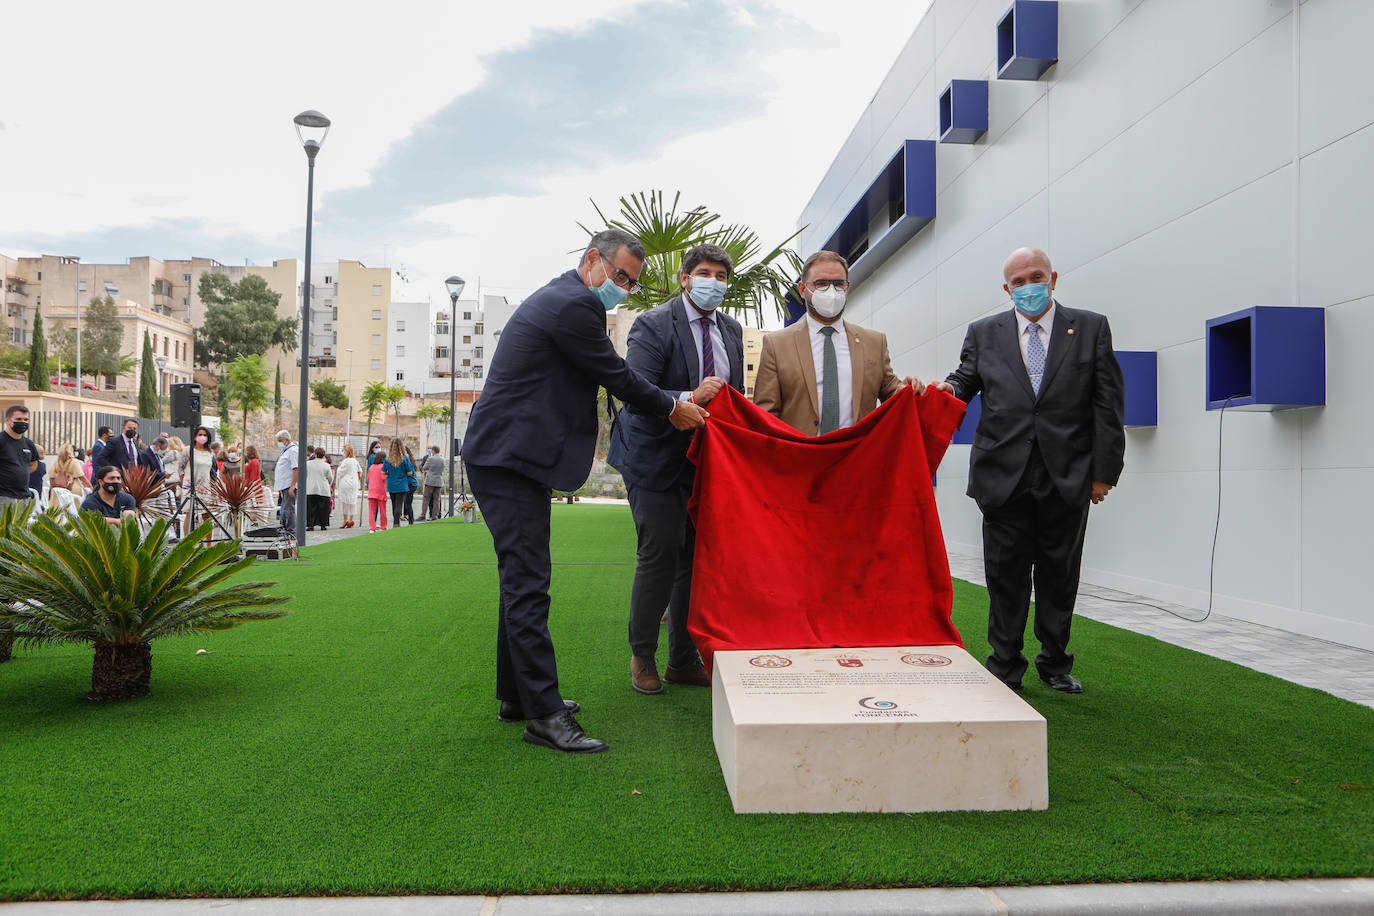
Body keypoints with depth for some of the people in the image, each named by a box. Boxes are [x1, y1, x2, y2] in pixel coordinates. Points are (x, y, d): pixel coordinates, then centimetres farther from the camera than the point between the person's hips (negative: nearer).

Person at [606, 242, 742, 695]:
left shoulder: (731, 330, 10)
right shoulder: (653, 325, -10)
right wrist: (688, 399, -32)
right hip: (658, 459, -6)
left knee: (698, 558, 8)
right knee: (659, 555, -4)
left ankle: (684, 659, 21)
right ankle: (642, 657, 15)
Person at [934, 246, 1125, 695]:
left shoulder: (1091, 328, 7)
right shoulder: (983, 333, 10)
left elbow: (1108, 405, 3)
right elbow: (966, 378, 6)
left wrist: (1104, 471, -2)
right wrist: (949, 387, -19)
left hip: (1068, 478, 0)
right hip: (1004, 477, 0)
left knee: (1060, 576, 10)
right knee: (1006, 577, 5)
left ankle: (1056, 663, 28)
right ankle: (1005, 669, 18)